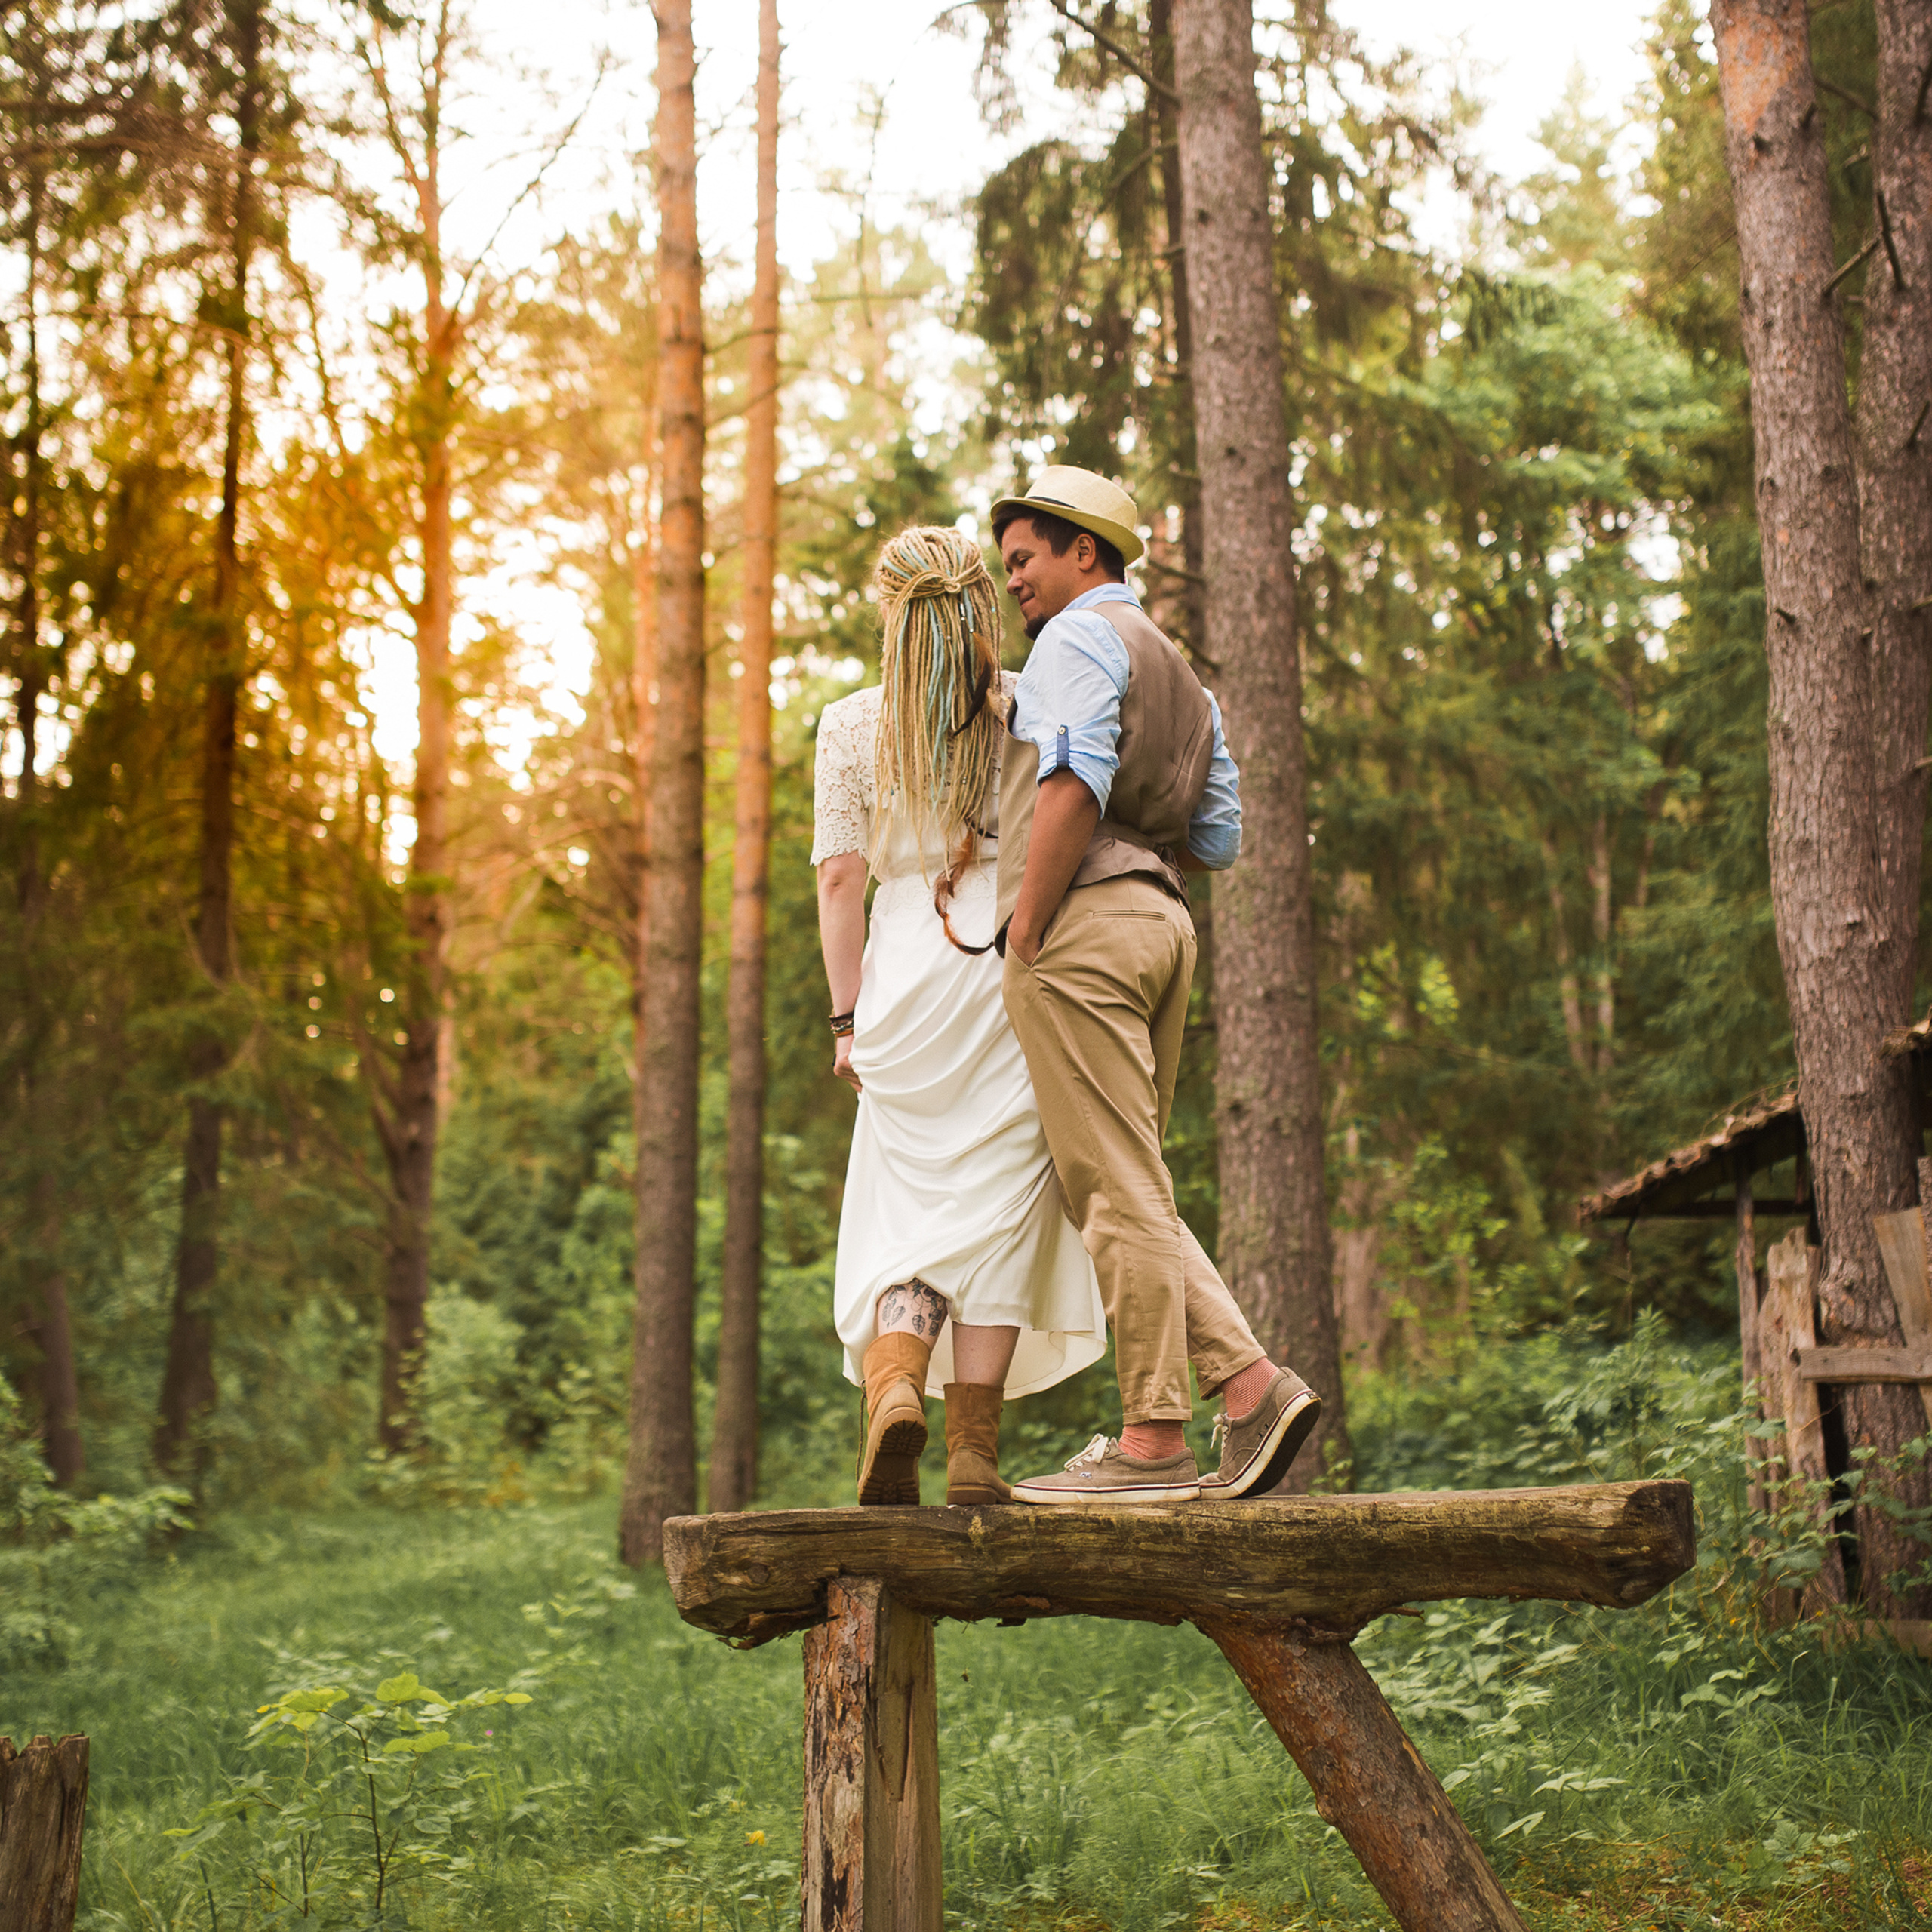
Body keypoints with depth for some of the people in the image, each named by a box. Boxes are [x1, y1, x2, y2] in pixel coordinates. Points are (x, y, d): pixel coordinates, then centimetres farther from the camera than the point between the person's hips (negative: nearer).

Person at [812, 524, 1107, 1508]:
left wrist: (847, 1016, 4)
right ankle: (973, 1450, -1)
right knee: (999, 1205, 3)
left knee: (907, 1210, 6)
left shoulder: (850, 724, 4)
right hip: (1017, 963, 0)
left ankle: (894, 1383, -21)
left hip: (908, 978, 0)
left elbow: (840, 877, 1)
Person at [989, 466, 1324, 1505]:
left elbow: (1076, 785, -17)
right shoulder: (1183, 679, 28)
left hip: (1082, 925, -9)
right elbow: (1217, 838, 23)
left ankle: (1152, 1443, -9)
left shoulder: (1079, 638, -1)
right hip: (1161, 922, 9)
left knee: (1116, 1187, -10)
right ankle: (1251, 1387, -1)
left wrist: (1025, 923, -14)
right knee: (1123, 1190, 9)